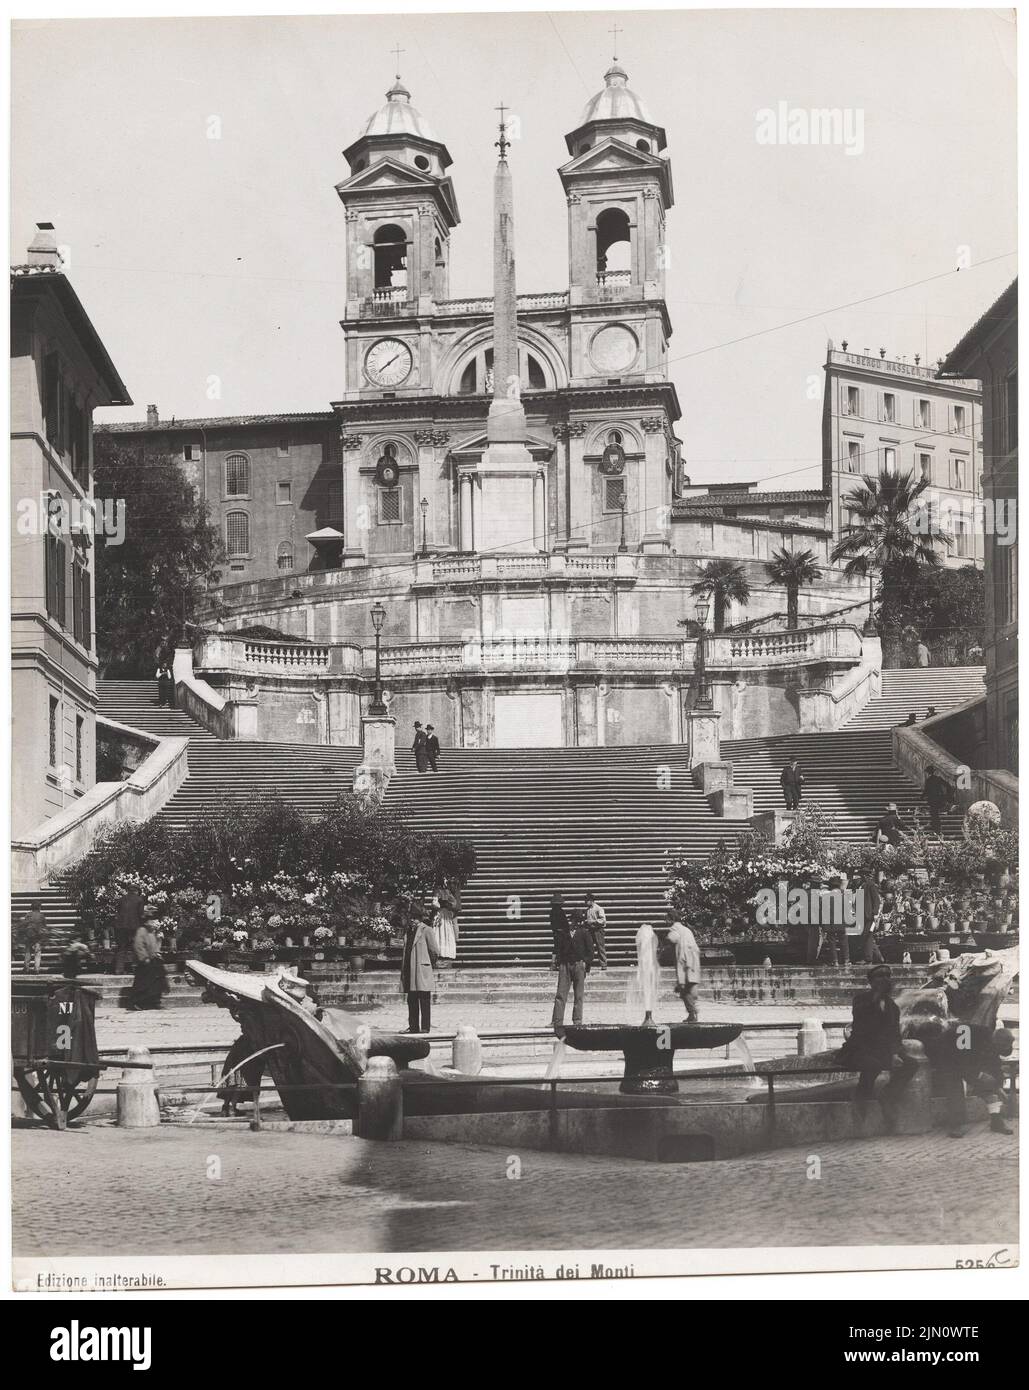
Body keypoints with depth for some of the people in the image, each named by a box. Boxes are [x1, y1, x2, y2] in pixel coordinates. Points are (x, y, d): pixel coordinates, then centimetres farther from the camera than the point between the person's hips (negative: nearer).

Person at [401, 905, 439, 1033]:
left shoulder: (427, 930, -6)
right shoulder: (409, 930, 15)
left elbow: (435, 952, -4)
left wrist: (428, 965, 6)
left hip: (422, 971, -7)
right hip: (409, 972, 7)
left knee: (424, 1001, -3)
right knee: (412, 1000, 8)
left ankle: (425, 1027, -1)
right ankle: (413, 1026, 13)